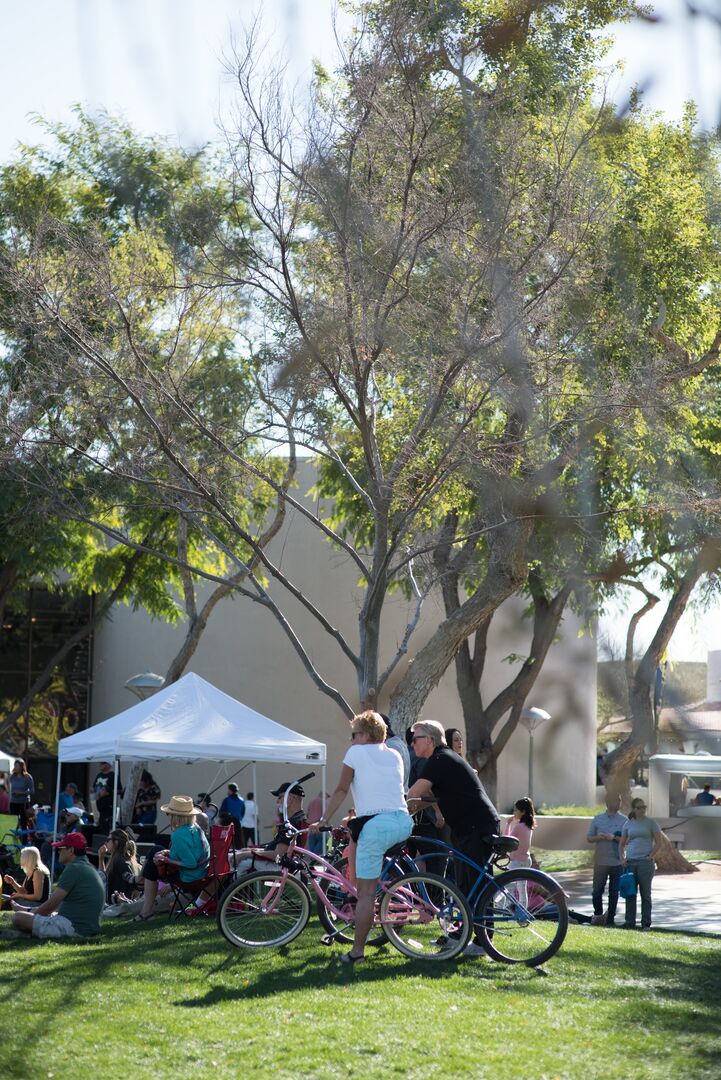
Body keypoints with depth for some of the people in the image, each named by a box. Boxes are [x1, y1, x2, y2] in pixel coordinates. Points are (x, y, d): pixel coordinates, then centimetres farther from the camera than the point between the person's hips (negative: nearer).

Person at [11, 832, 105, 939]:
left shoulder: (74, 869, -14)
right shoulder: (90, 868, 18)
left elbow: (52, 904, -13)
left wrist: (32, 914, 3)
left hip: (72, 927, -11)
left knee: (18, 918, -19)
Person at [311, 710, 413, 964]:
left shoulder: (356, 752, 5)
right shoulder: (394, 755, 20)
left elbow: (342, 790, 3)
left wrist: (324, 819, 12)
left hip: (375, 826, -6)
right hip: (404, 823, 6)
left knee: (366, 891, -3)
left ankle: (357, 950, -2)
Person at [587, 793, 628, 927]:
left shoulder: (624, 820, 3)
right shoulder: (598, 819, 7)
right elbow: (588, 838, 10)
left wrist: (614, 838, -16)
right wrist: (598, 837, -10)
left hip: (617, 862, -1)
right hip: (600, 861, 1)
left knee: (614, 892, 4)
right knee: (597, 891, 0)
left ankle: (610, 918, 13)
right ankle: (598, 914, 18)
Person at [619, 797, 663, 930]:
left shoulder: (651, 823, 1)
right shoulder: (628, 824, 10)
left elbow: (658, 842, 0)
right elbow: (622, 844, 17)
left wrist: (650, 857, -10)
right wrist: (622, 858, 3)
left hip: (645, 862, -3)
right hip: (630, 862, 3)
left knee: (645, 893, 1)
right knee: (630, 893, 5)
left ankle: (646, 923, 6)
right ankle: (629, 923, 11)